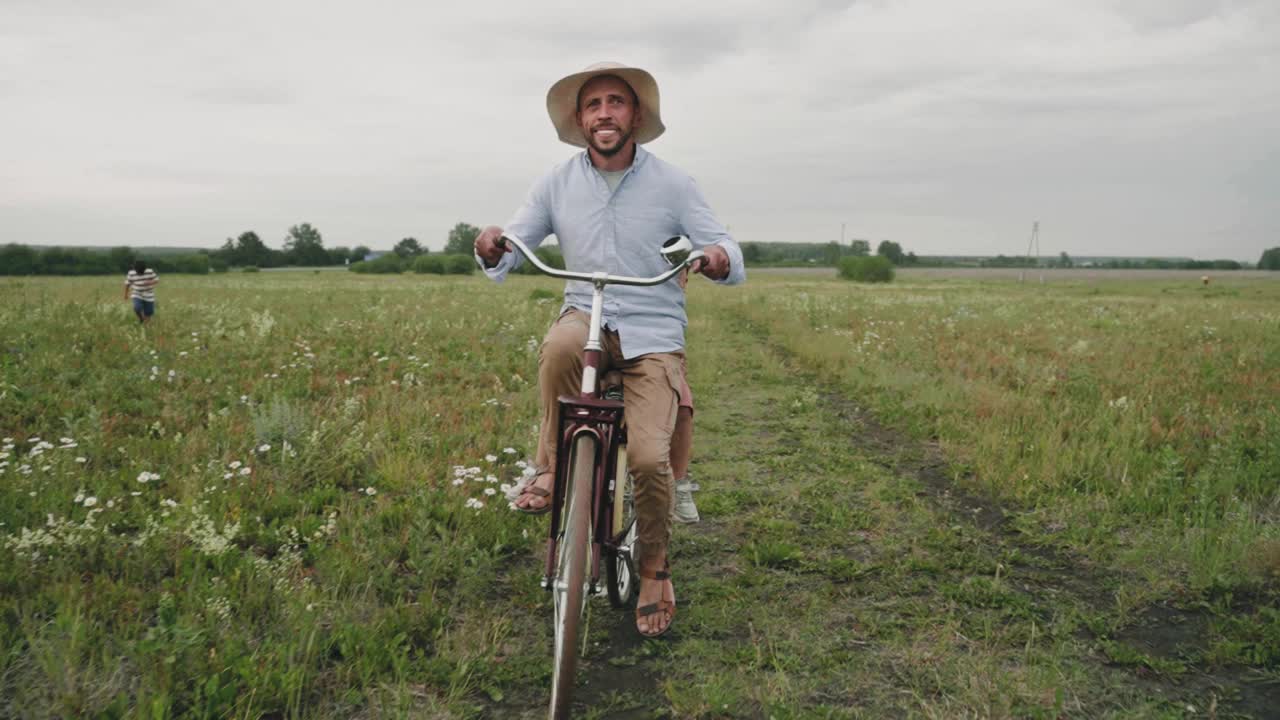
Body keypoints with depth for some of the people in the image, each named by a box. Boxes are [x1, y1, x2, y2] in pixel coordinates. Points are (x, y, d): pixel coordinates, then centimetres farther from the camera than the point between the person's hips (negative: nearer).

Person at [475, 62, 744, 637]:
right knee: (558, 346, -37)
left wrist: (720, 258, -28)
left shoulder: (671, 184, -1)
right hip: (586, 318, 1)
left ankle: (654, 569, 10)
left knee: (649, 456, -18)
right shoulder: (557, 184, 4)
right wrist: (491, 250, -21)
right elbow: (504, 262, 3)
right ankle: (552, 468, -14)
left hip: (653, 336, -1)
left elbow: (731, 260, -3)